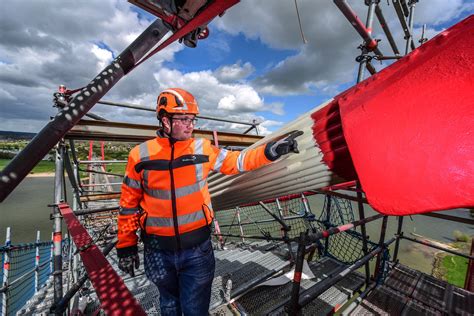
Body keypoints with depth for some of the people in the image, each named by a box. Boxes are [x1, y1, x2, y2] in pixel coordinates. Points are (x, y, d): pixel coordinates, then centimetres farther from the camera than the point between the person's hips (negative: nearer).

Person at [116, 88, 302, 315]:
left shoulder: (202, 148, -6)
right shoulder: (140, 155, -7)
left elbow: (235, 161, -3)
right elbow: (129, 203, 1)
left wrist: (270, 151, -15)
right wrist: (126, 246, 5)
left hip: (197, 248, 0)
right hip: (158, 251, 1)